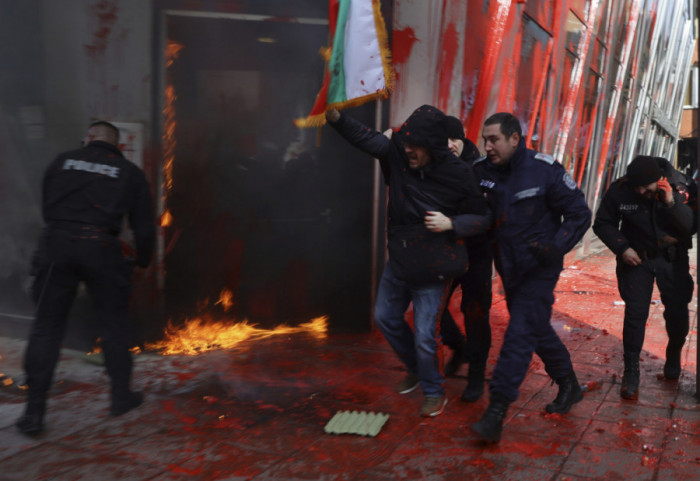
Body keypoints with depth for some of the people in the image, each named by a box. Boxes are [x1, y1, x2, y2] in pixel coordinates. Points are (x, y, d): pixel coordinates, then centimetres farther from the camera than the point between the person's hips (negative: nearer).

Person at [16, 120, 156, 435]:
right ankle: (121, 397, 25)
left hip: (56, 244, 1)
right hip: (100, 249, -1)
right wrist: (143, 260, 25)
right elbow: (143, 226, 10)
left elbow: (46, 207, 19)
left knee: (46, 328, 7)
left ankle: (34, 413, 10)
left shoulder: (62, 162, 13)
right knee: (114, 323, 16)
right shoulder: (129, 173, 10)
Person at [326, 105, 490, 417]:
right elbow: (362, 136, -12)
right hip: (398, 262, 6)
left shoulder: (458, 175, -20)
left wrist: (450, 224, -27)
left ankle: (434, 393, 27)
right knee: (385, 317, 21)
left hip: (432, 269, -6)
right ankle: (415, 369, 47)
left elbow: (482, 218, -10)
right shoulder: (397, 154, -11)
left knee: (424, 336, -1)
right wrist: (335, 116, -29)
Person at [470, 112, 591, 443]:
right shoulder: (481, 170, -4)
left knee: (520, 335, -11)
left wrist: (556, 247, -21)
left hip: (539, 269, -6)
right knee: (537, 330, 18)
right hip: (508, 267, 6)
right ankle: (569, 385, 40)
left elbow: (579, 214, -9)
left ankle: (496, 413, -9)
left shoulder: (544, 170, -15)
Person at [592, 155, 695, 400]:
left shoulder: (680, 187, -18)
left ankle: (674, 355, 38)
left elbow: (692, 226, -22)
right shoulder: (619, 190, -17)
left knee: (678, 311, 8)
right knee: (635, 313, -7)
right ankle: (631, 372, 3)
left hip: (672, 258, 1)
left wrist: (672, 204, -34)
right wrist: (622, 248, -17)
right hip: (636, 258, -1)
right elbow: (603, 224, -5)